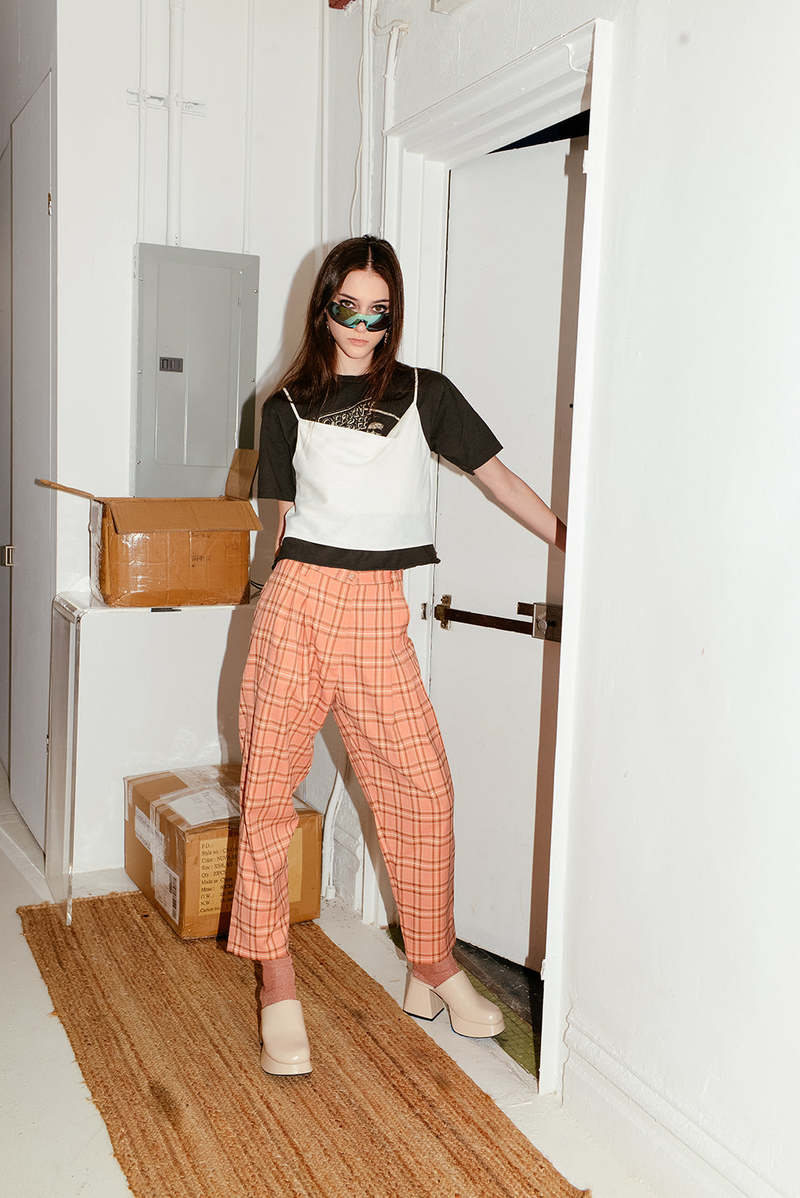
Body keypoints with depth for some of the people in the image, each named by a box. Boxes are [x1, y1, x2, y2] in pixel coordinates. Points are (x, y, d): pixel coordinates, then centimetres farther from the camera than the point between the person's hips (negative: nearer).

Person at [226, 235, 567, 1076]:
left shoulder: (425, 394, 12)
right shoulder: (288, 405, 11)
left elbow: (499, 478, 10)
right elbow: (285, 518, 13)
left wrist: (577, 545, 6)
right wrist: (299, 591, 7)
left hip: (377, 612, 1)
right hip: (299, 599, 0)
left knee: (422, 788, 1)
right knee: (267, 788, -2)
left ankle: (433, 972, 19)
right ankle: (277, 983, 11)